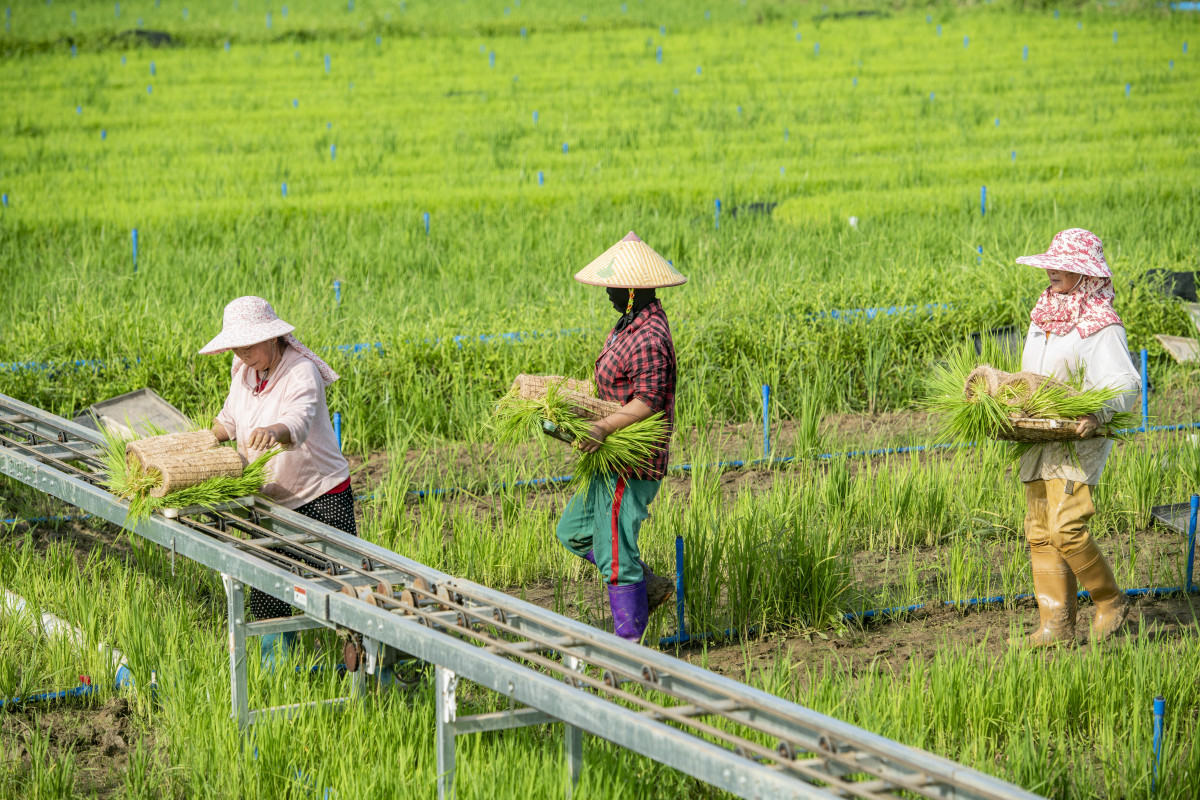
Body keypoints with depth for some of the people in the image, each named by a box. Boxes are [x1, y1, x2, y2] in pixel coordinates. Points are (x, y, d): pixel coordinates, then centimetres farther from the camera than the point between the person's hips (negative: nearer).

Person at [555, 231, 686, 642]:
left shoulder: (648, 338, -21)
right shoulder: (632, 323, 11)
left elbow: (649, 400, -28)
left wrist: (605, 427, -39)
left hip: (631, 463, -11)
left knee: (614, 551, -3)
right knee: (574, 531, 18)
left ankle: (628, 642, 7)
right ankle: (649, 586, 24)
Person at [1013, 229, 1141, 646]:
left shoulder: (1101, 326, -9)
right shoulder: (1044, 316, 16)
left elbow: (1126, 384, -18)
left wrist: (1098, 413, -34)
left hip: (1079, 440, -8)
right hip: (1039, 442, 8)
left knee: (1066, 528, -18)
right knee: (1040, 533, 3)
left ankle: (1111, 601, 3)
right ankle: (1056, 624, 7)